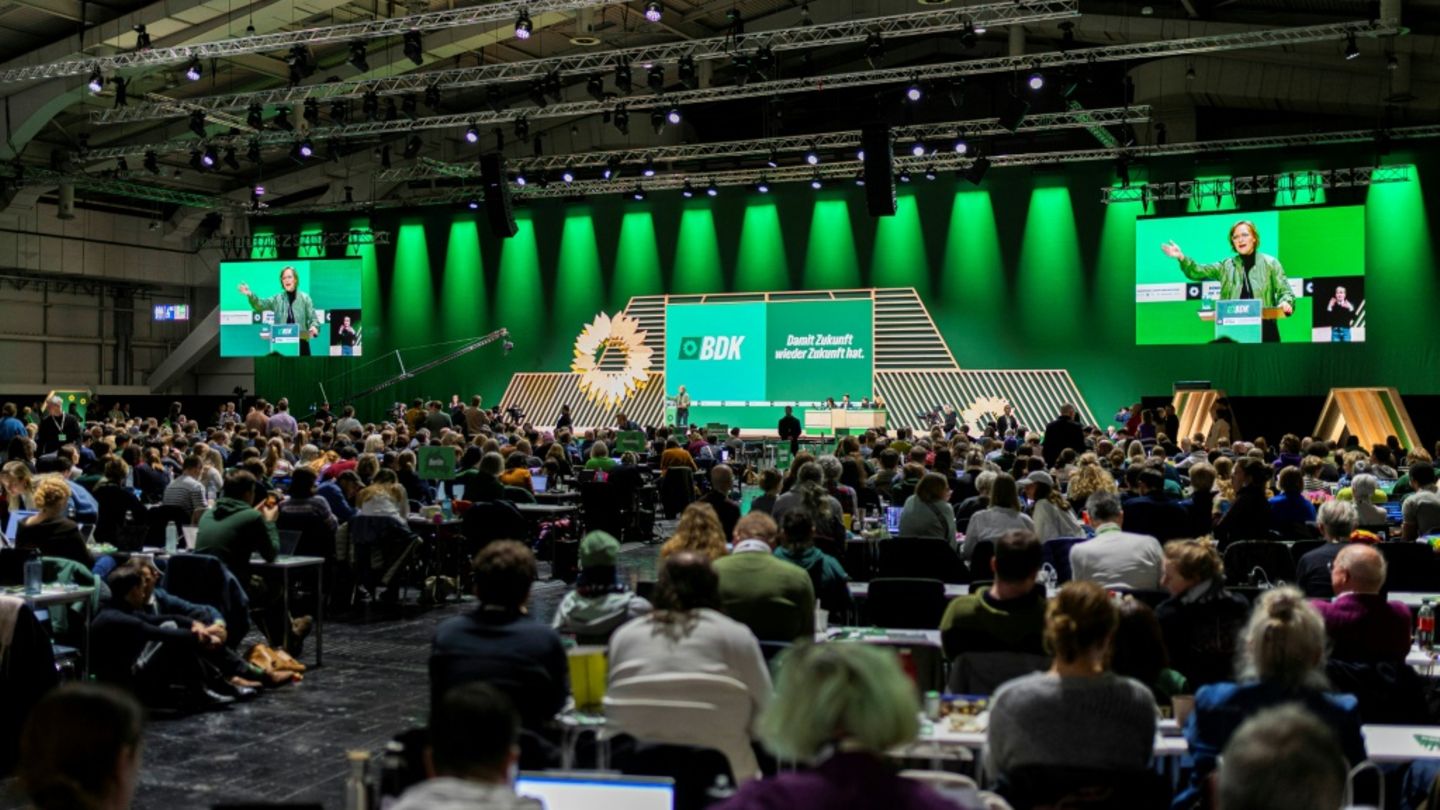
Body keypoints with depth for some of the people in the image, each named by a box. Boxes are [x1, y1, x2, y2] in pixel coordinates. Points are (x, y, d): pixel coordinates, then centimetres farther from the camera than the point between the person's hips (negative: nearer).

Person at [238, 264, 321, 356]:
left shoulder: (304, 298, 4)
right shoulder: (277, 298, 8)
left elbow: (313, 318, 0)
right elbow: (261, 304, -6)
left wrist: (314, 327, -23)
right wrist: (250, 295, -25)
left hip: (301, 344, -1)